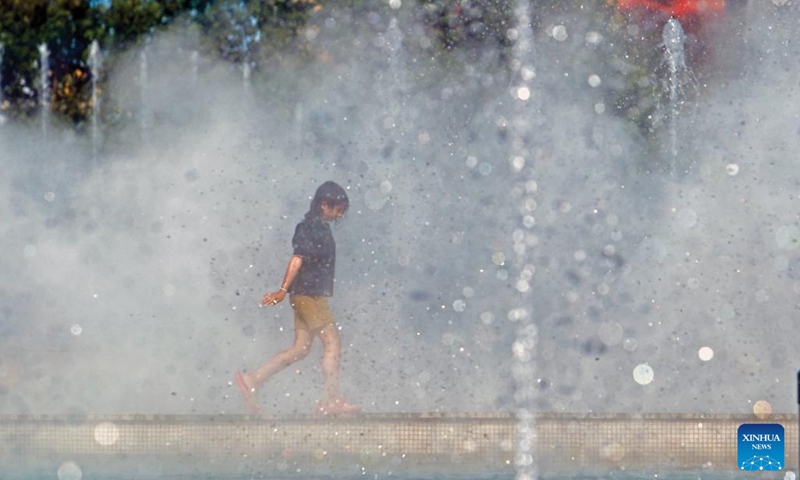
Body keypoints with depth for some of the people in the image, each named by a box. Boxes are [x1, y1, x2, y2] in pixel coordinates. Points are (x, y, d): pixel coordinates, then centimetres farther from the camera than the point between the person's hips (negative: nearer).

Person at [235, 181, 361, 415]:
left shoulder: (320, 228, 17)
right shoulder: (311, 228, -13)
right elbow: (298, 259, -20)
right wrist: (283, 290, -25)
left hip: (310, 295, 10)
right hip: (309, 294, -10)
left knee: (300, 348, 8)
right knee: (332, 342, -7)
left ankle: (251, 380, 6)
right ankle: (333, 399, -5)